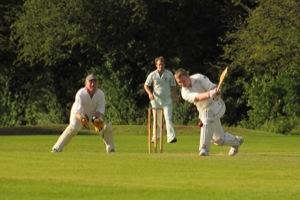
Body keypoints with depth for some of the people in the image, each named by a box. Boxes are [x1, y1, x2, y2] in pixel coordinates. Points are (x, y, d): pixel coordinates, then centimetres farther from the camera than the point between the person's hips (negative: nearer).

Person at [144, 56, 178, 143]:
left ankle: (171, 136, -26)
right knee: (157, 120, 8)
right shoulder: (152, 75, -1)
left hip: (167, 100, -1)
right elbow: (146, 85, 8)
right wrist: (150, 93, -10)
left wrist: (175, 97, 3)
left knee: (168, 118, -14)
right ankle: (155, 136, 22)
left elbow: (173, 86, 12)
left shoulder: (169, 74, 2)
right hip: (156, 100, 1)